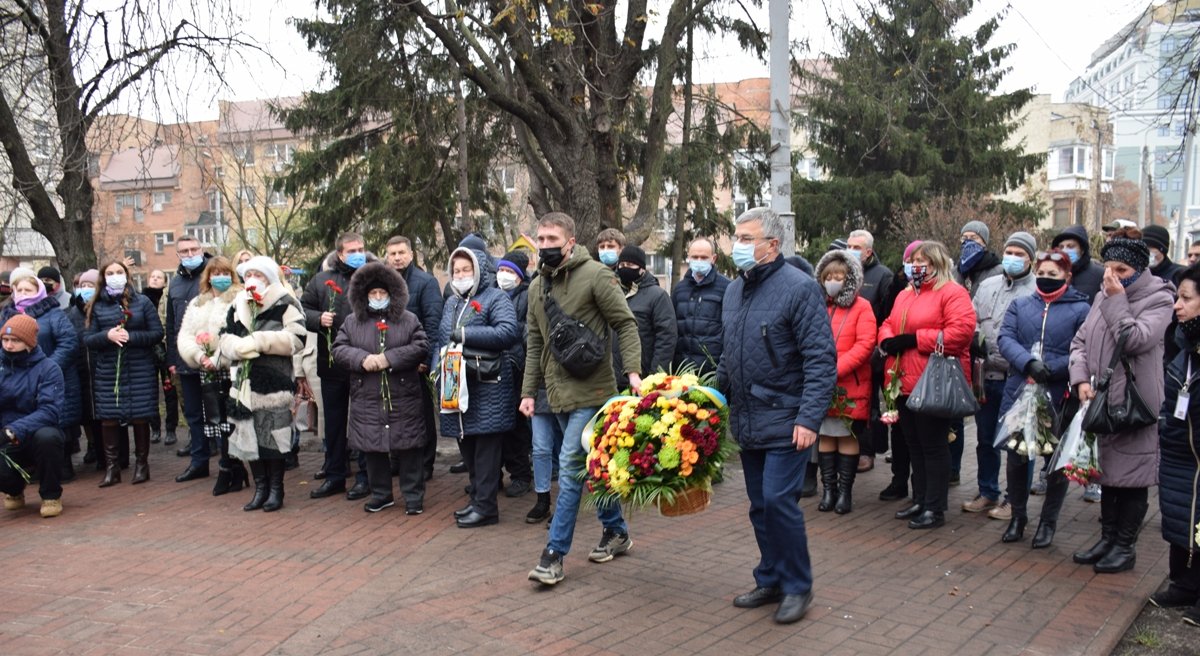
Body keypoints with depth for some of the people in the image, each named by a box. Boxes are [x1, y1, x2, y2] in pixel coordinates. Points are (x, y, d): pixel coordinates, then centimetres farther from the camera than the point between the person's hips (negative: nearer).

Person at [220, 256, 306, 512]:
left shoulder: (284, 304, -5)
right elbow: (225, 339, 9)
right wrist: (240, 346, -14)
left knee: (273, 438, 0)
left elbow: (296, 338, -14)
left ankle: (276, 489, 14)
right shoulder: (237, 306, 13)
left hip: (274, 381, -5)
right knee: (249, 436, 8)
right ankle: (260, 488, 21)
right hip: (245, 381, 5)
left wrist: (259, 340, -17)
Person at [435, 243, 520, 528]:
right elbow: (441, 340, 22)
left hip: (487, 388, -7)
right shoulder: (452, 303, 20)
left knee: (486, 448, -4)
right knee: (467, 448, 13)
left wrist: (465, 334, -17)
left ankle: (485, 506, 2)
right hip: (456, 388, 7)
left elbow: (508, 332, -20)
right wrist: (436, 367, 3)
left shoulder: (495, 298, -4)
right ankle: (477, 499, 24)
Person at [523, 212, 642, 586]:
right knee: (592, 465, 15)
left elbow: (626, 324, -10)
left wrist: (632, 371, -21)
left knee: (570, 469, -8)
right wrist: (528, 391, 12)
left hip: (589, 390, -7)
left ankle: (554, 554, -2)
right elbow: (535, 343, 16)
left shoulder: (595, 275, -10)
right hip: (556, 391, 7)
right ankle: (616, 531, 31)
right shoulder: (537, 287, 11)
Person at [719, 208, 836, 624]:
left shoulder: (799, 288, -13)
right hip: (747, 420, 7)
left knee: (779, 501, -9)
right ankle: (770, 581, 28)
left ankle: (797, 586, 10)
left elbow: (821, 359, -17)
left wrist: (809, 418, -22)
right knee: (760, 506, 14)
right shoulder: (734, 290, 11)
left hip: (785, 422, -7)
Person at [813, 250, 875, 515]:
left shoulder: (861, 307, -3)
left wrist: (835, 369, -20)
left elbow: (865, 345, -12)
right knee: (825, 436, 8)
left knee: (848, 437, 5)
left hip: (850, 385, -3)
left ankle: (845, 490, 14)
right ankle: (829, 488, 18)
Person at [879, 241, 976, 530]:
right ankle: (920, 500, 26)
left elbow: (962, 331, -19)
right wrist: (888, 340, -4)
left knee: (933, 446, -1)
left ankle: (935, 508, 7)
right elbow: (888, 324, 20)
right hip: (905, 384, 8)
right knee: (914, 445, 15)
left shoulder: (953, 293, -7)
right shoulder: (905, 295, 18)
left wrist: (915, 339, -18)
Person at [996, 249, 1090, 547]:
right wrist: (1029, 363, -21)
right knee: (1016, 459, 10)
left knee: (1056, 463, 8)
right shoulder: (1019, 305, 9)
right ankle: (1017, 517, 27)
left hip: (1058, 399, -3)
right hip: (1019, 394, 3)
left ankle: (1048, 522, 25)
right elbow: (1005, 339, -5)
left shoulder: (1080, 309, -1)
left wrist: (1052, 369, -22)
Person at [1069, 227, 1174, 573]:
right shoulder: (1104, 296, 11)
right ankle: (1107, 539, 28)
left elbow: (1135, 341, -20)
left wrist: (1117, 300, -15)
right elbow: (1080, 341, 12)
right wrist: (1082, 379, -2)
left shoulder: (1158, 298, -7)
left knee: (1131, 478, 3)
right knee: (1107, 473, 16)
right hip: (1102, 402, 6)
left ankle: (1125, 546, 16)